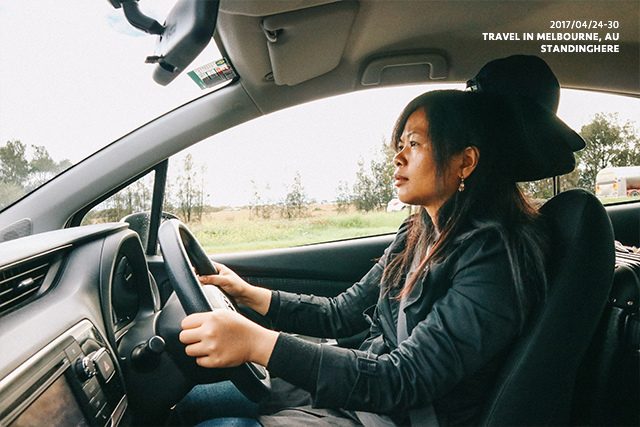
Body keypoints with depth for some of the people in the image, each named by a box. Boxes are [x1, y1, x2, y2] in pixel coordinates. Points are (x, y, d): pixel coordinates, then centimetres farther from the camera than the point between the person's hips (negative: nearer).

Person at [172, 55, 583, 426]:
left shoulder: (494, 257, -21)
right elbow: (343, 314, 11)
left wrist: (257, 342, -34)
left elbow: (402, 380, -27)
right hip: (363, 392, 7)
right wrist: (249, 294, 4)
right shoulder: (418, 235, 6)